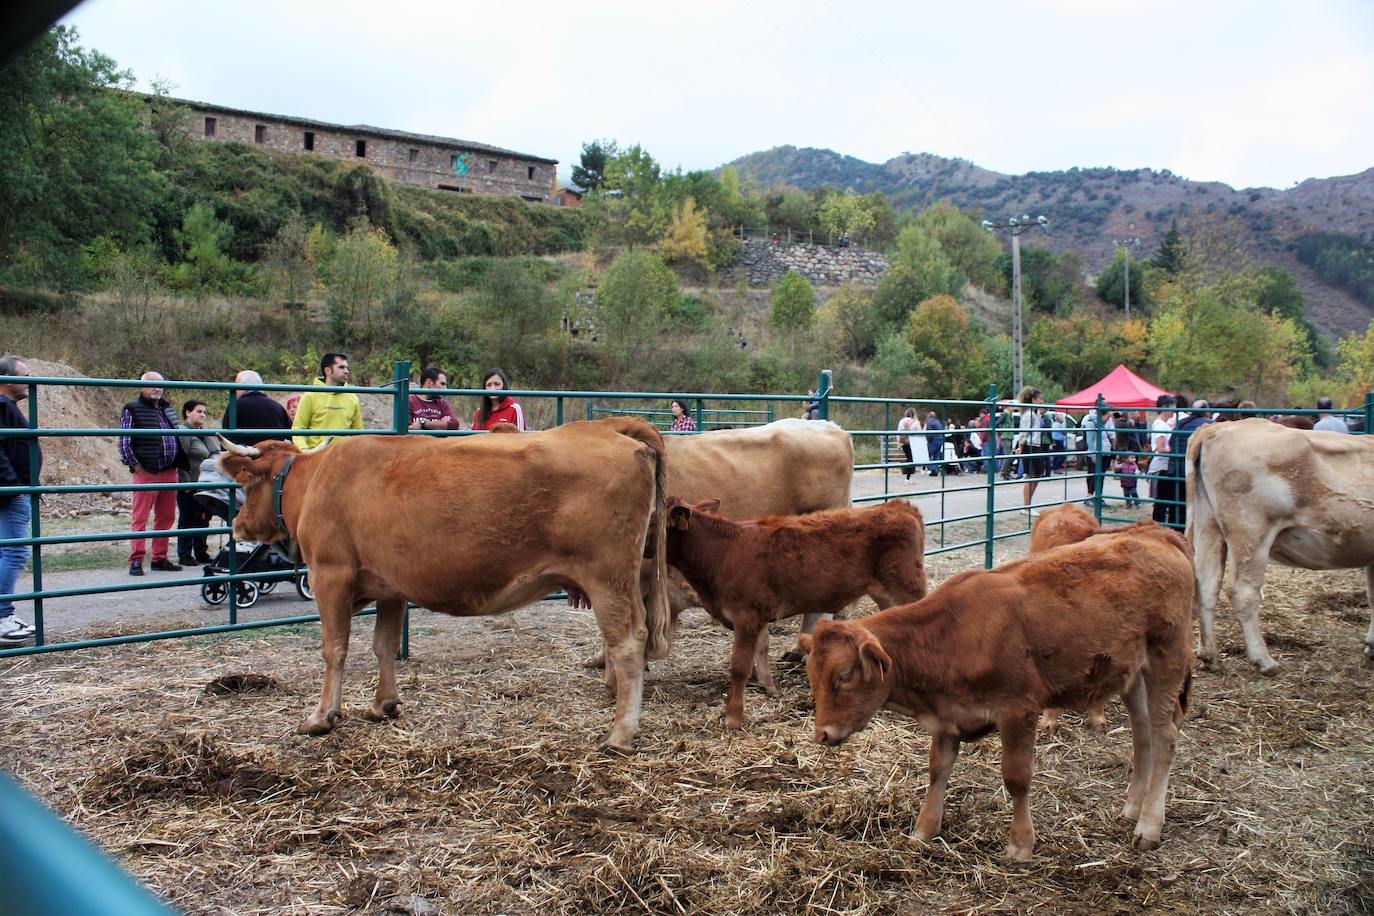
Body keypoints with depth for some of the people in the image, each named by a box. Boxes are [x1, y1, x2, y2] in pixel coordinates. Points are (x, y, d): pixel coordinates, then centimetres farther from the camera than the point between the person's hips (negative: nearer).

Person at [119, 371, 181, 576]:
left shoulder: (167, 409, 18)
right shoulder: (132, 410, -2)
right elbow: (124, 443, -6)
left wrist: (177, 466, 17)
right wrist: (137, 467, -11)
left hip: (169, 472, 7)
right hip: (146, 474, -6)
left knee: (166, 518, 9)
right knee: (140, 518, -5)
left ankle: (159, 558, 17)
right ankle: (136, 560, -2)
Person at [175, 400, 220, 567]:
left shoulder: (205, 433, 16)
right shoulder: (183, 432, -11)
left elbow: (215, 454, 22)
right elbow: (181, 459, -17)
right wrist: (186, 482, -20)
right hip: (189, 487, -8)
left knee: (203, 519, 12)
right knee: (187, 520, 0)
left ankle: (201, 553, 21)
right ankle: (184, 555, 7)